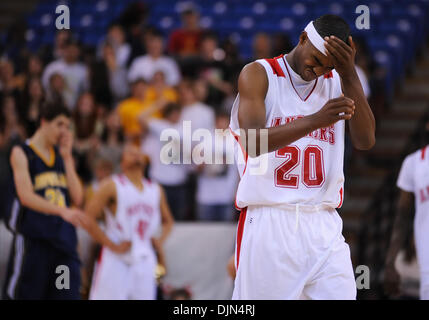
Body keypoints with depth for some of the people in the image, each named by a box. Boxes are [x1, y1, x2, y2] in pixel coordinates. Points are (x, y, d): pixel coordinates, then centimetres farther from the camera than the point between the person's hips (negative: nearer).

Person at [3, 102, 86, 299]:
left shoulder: (62, 155, 14)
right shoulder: (21, 153, -3)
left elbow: (77, 199, 4)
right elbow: (26, 196, -18)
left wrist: (66, 157, 2)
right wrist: (62, 211, -31)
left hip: (63, 239, 5)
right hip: (32, 237, -5)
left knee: (68, 294, -1)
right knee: (21, 294, -1)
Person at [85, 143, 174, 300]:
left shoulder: (155, 190, 12)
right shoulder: (112, 186, -5)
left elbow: (167, 220, 27)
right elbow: (88, 218, -11)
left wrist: (160, 240, 7)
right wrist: (112, 246, -13)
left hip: (144, 261, 5)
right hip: (116, 261, -5)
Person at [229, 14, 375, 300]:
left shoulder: (338, 81, 13)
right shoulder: (259, 74, 0)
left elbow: (366, 141, -1)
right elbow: (253, 143, -15)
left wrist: (349, 76, -10)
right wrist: (315, 121, -29)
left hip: (323, 225, 3)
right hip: (269, 220, -3)